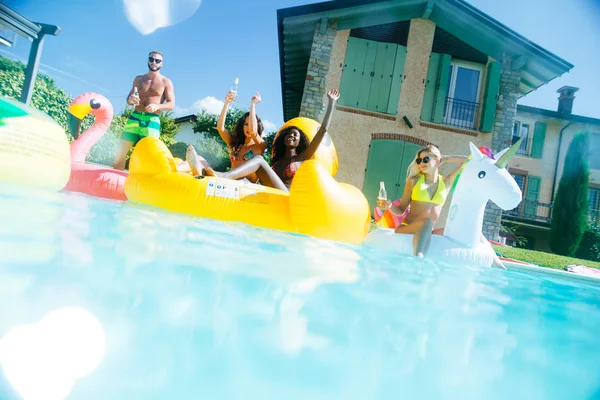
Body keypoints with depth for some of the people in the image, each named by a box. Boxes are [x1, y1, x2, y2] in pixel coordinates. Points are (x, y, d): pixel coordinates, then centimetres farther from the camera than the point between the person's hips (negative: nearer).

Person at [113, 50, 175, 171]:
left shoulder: (166, 82, 6)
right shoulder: (138, 79, 16)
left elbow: (171, 104, -1)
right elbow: (129, 99, 18)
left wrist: (157, 106, -20)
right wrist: (131, 100, -8)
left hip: (152, 120, -3)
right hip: (135, 117, 4)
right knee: (121, 150, -2)